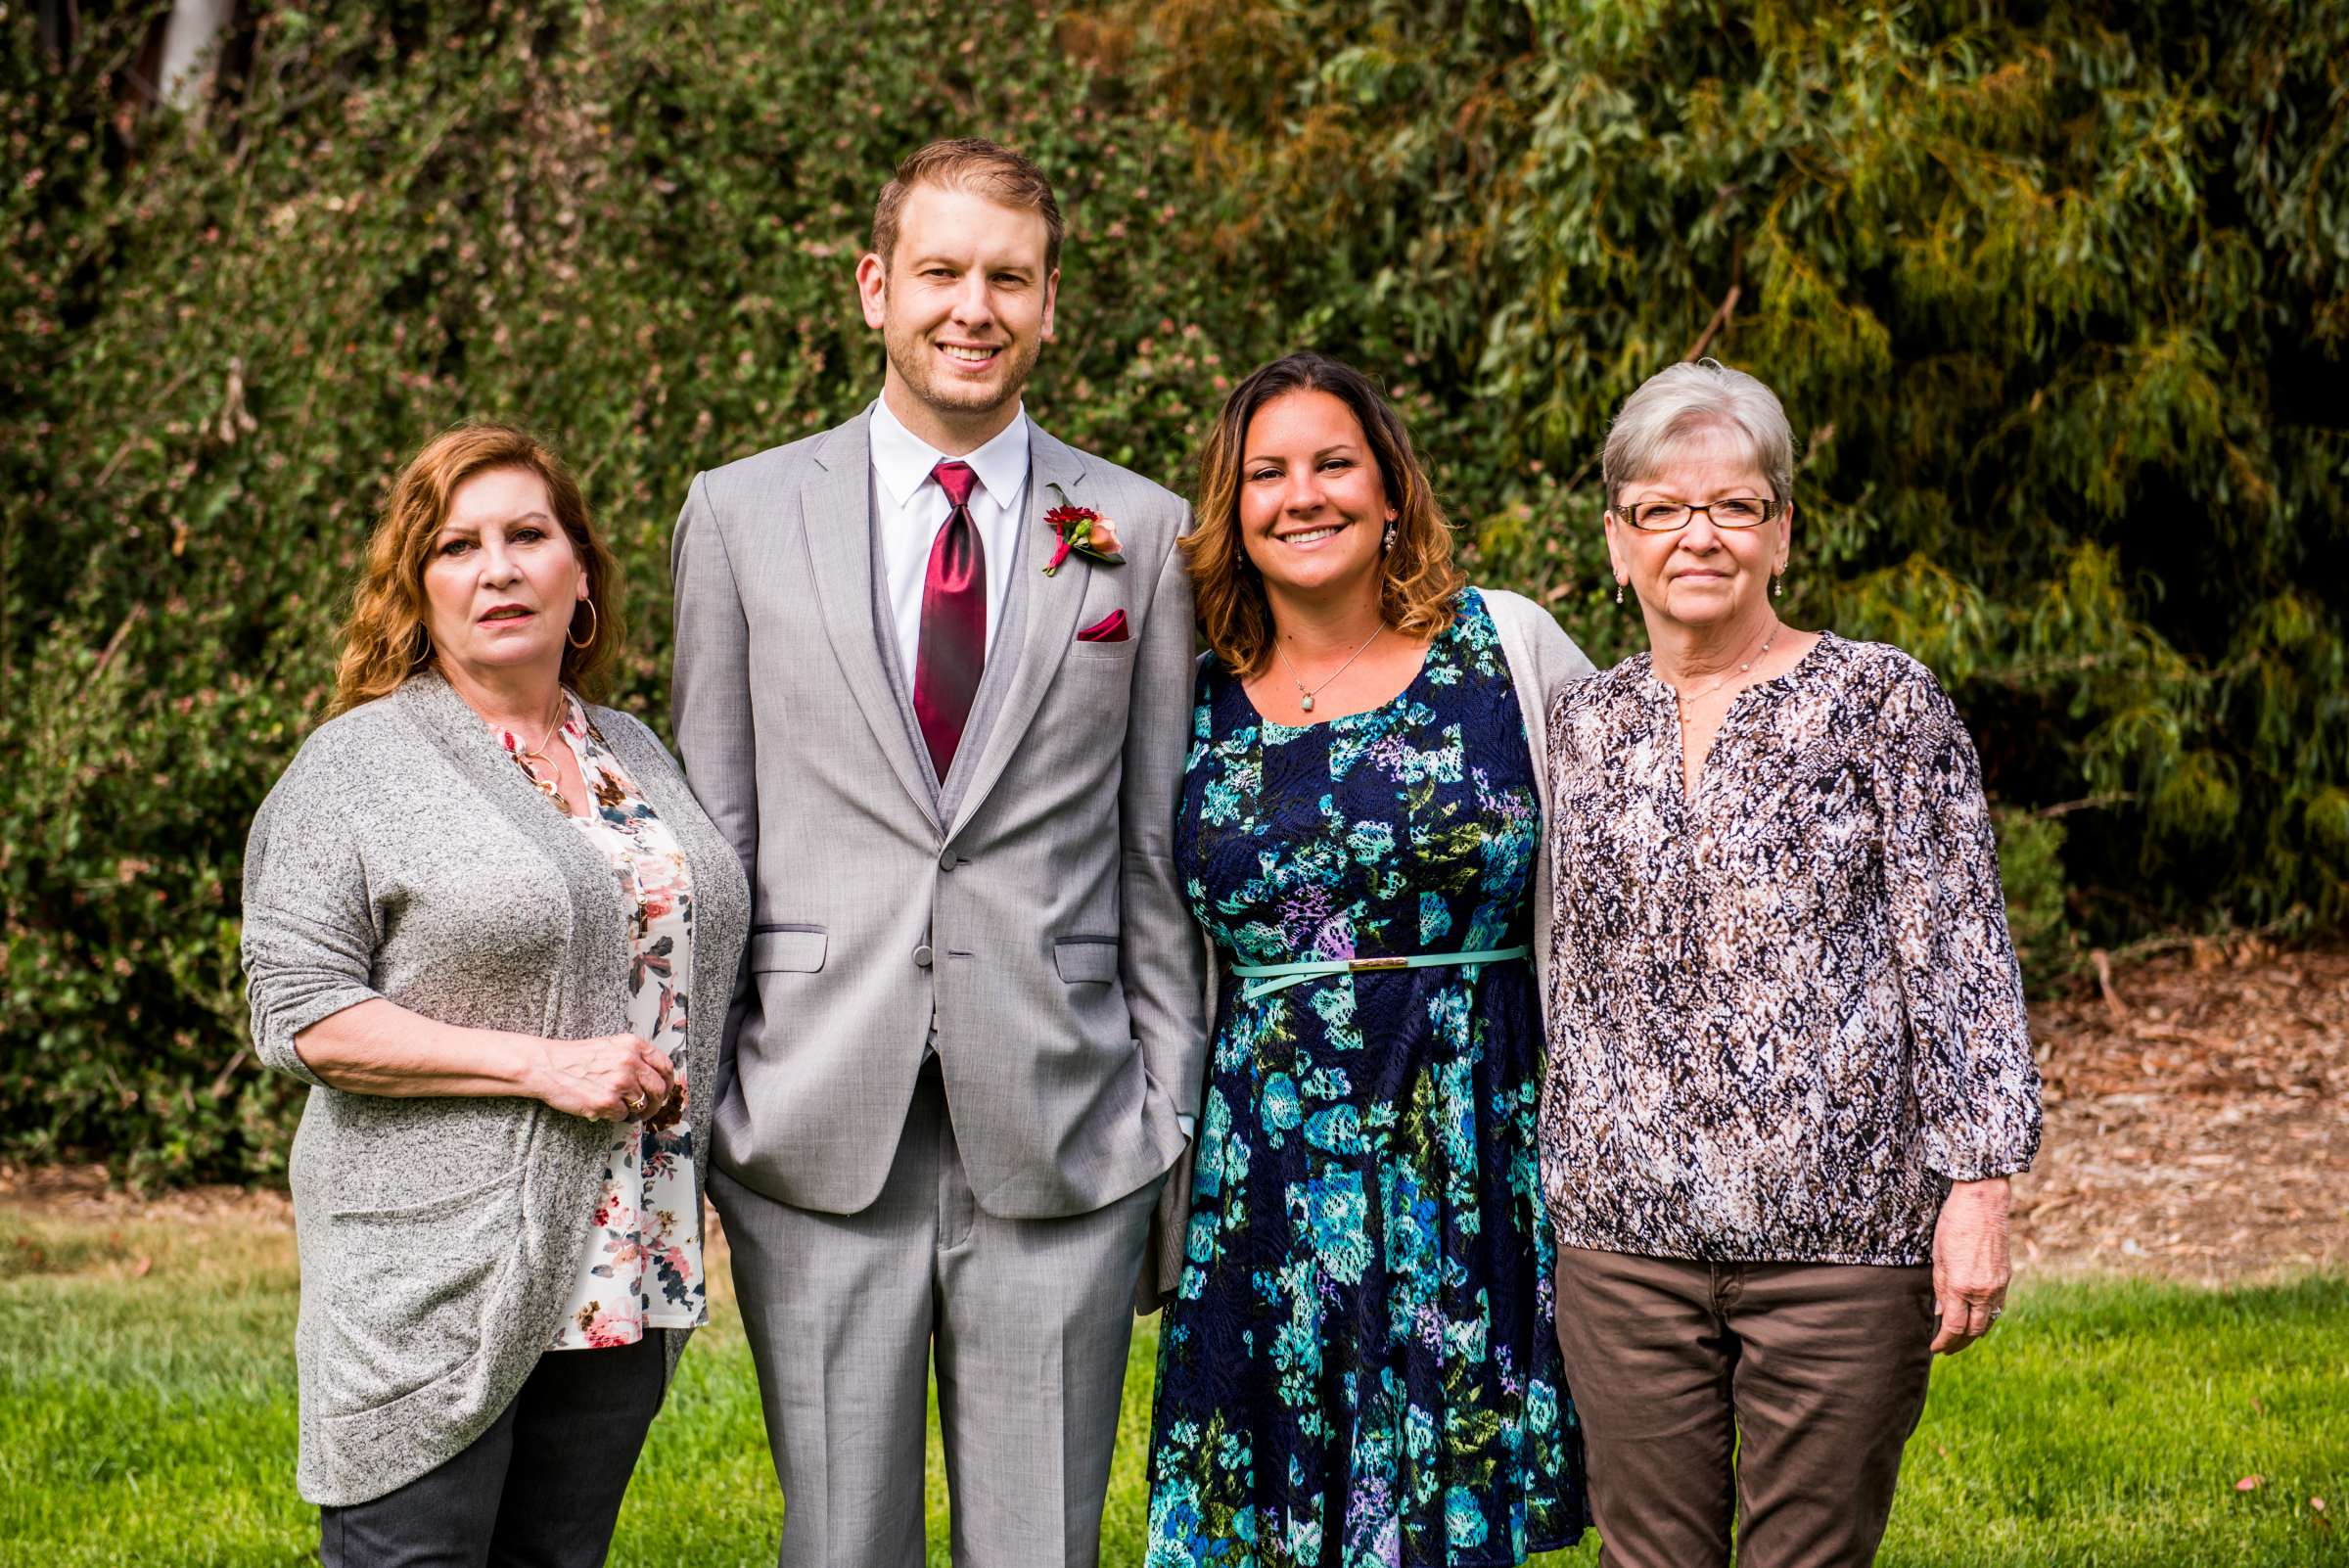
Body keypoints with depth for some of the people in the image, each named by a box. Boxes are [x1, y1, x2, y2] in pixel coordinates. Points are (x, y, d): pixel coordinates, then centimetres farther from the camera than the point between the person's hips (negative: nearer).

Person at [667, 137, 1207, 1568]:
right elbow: (709, 833, 8)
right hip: (816, 1128, 0)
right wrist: (690, 1103, 3)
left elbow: (1159, 856, 8)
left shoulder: (1144, 535, 6)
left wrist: (1171, 1118, 4)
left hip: (1063, 1132, 0)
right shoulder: (742, 515, 7)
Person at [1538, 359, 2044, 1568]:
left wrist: (1978, 1182, -10)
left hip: (1844, 1229, -3)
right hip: (1625, 1238, 3)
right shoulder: (1587, 724, 11)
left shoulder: (1879, 700, 0)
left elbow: (1959, 953, -3)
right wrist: (1557, 1190, 17)